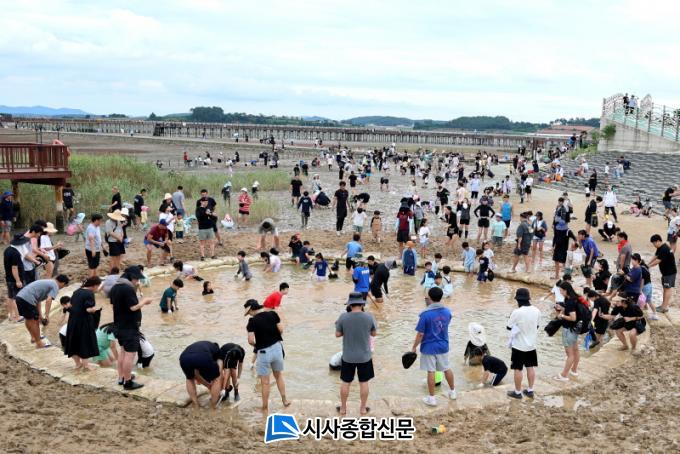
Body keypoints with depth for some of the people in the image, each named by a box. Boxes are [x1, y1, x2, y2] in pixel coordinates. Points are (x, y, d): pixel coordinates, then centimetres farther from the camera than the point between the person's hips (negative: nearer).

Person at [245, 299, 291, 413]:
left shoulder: (252, 321, -13)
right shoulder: (273, 314, -2)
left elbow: (251, 340, -18)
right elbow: (281, 330, 0)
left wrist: (256, 345, 3)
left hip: (264, 352, -4)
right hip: (277, 347, 5)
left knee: (265, 382, 7)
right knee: (279, 375, 25)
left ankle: (265, 408, 17)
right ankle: (284, 400, 31)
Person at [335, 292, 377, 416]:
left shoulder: (343, 317, -14)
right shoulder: (369, 317, -13)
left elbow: (338, 334, -4)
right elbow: (374, 333, 1)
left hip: (348, 357, 0)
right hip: (364, 356, 0)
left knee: (345, 382, 15)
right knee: (364, 382, 14)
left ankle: (343, 408, 27)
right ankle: (363, 409, 25)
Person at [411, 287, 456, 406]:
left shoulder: (425, 314, -21)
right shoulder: (447, 311, -4)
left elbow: (420, 334, -18)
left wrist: (414, 347, -5)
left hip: (429, 347, -5)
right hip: (443, 346, 5)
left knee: (431, 372, 4)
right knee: (447, 369, 20)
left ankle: (431, 398, 12)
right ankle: (453, 392, 35)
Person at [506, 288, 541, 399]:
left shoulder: (517, 312, -24)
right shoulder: (536, 311, -6)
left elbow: (509, 327, -11)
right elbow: (537, 326, 7)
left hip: (519, 345, -5)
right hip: (531, 344, 5)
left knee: (518, 369, 7)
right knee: (530, 367, 17)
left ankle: (517, 392, 17)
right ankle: (530, 390, 26)